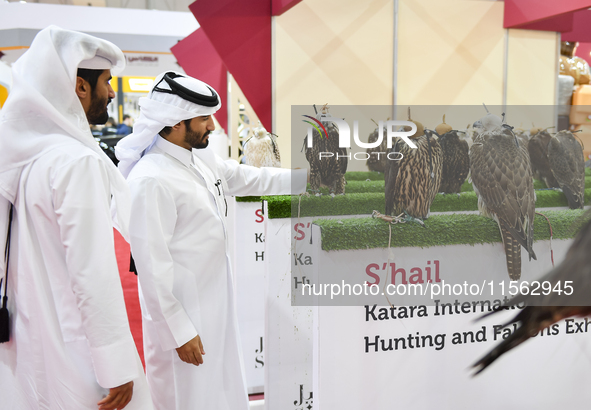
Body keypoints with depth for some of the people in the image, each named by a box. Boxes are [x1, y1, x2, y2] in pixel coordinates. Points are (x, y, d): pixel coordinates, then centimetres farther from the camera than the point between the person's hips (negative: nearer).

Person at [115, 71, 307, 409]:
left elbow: (251, 179, 19)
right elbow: (152, 266, -22)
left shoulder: (203, 159, 4)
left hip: (216, 303, 9)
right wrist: (179, 332, -18)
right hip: (181, 314, -8)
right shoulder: (151, 180, -23)